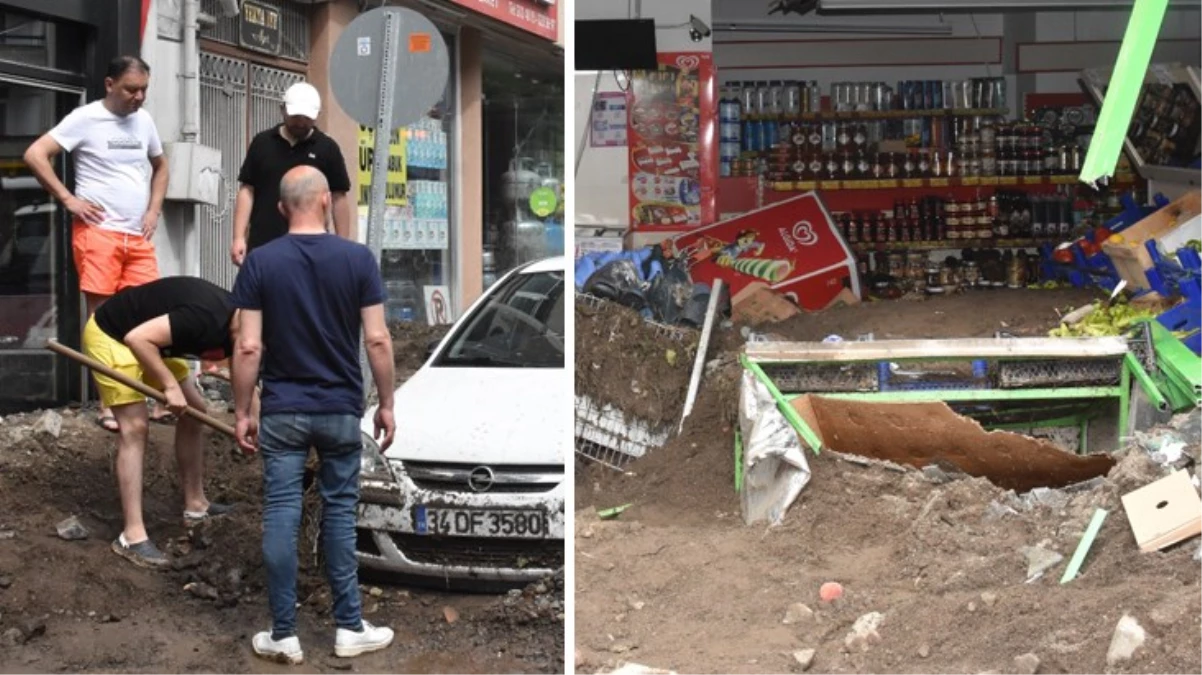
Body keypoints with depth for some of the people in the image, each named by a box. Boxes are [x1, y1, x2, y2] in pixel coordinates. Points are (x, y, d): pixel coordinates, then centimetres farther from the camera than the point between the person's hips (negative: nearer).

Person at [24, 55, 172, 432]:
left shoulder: (144, 120, 12)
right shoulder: (85, 118, -6)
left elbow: (160, 166, 27)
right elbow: (35, 155, -11)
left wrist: (154, 209, 13)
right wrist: (68, 199, -12)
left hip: (139, 236, 5)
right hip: (98, 232, -5)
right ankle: (107, 404, 3)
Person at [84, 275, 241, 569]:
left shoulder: (235, 327, -4)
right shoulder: (205, 318, -33)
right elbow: (137, 338, -34)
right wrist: (170, 386, -28)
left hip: (150, 341, 10)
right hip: (111, 335, -10)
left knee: (194, 410, 11)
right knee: (135, 428, -15)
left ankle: (195, 505, 24)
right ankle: (132, 536, -15)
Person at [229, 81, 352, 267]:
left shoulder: (327, 149, 3)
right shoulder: (262, 143, 6)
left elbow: (339, 198, 3)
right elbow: (247, 191, 6)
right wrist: (239, 237, -3)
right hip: (262, 246, 1)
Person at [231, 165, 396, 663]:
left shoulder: (260, 262, -6)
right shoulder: (358, 258, -6)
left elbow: (248, 348, -8)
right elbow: (378, 341, -7)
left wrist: (241, 411, 0)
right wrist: (386, 404, 3)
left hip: (282, 411, 0)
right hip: (340, 410, 0)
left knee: (280, 518, 2)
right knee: (340, 514, 11)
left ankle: (284, 635, 4)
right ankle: (349, 627, 13)